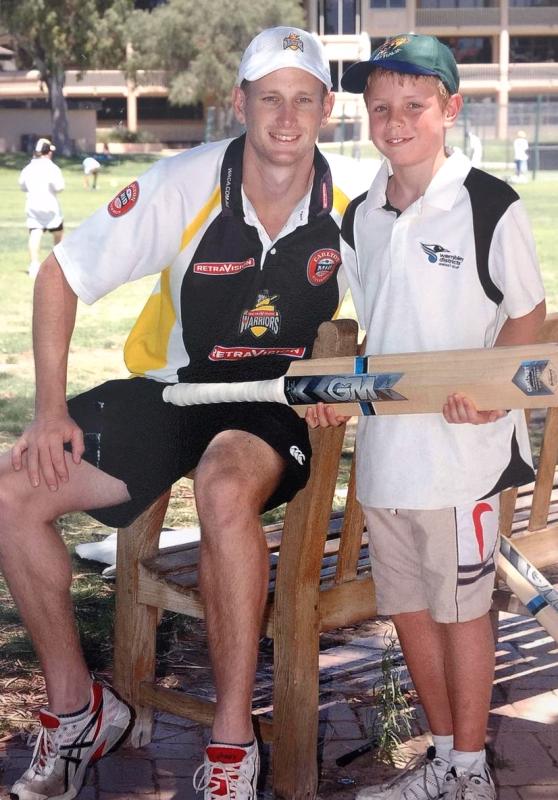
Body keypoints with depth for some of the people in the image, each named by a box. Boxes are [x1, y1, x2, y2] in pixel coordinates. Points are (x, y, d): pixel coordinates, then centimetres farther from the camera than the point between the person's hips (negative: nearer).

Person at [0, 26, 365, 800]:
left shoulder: (348, 213, -11)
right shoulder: (185, 185, -15)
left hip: (275, 406, -2)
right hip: (170, 389, 3)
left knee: (225, 490, -38)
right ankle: (75, 708, 4)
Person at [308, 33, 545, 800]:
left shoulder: (488, 205, -10)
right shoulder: (360, 218, 7)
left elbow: (529, 313, -4)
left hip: (460, 447, -6)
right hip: (382, 444, 6)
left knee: (462, 608, 6)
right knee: (408, 607, 15)